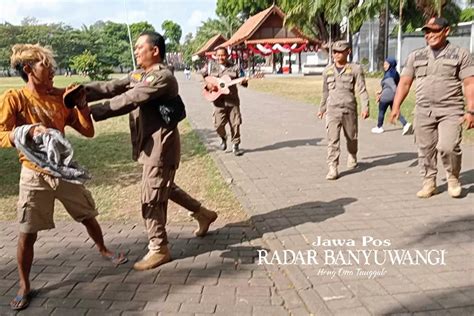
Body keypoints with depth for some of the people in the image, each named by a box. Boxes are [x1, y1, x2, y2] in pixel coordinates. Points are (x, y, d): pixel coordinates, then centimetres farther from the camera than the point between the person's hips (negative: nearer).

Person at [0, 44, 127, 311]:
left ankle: (103, 250, 43)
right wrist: (28, 131, -33)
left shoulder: (61, 98, 0)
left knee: (88, 216, 16)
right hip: (35, 175, -3)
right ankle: (24, 287, 19)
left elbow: (88, 131, 1)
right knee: (27, 234, 2)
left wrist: (82, 103, -11)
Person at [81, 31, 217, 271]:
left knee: (151, 199, -2)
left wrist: (92, 111, -28)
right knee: (164, 188, 23)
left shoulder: (163, 77, -18)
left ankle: (159, 249, 15)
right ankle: (202, 213, 41)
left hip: (160, 145, -10)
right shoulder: (138, 76, 12)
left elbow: (129, 100, -26)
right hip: (149, 144, 10)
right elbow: (112, 87, -1)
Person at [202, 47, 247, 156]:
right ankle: (223, 138, 29)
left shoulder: (234, 68, 4)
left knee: (235, 124, 0)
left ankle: (235, 145, 16)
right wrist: (207, 85, -5)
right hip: (219, 102, 0)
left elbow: (241, 79, 3)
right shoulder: (211, 68, 7)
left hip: (232, 101, 0)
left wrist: (244, 81, -20)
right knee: (219, 125, -4)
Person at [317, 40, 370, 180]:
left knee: (351, 137, 15)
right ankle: (332, 168, -10)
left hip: (349, 109, -1)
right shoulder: (327, 71, 9)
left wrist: (365, 107, -17)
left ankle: (352, 156, 45)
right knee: (332, 139, -10)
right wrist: (322, 108, 26)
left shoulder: (355, 69, -1)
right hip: (332, 110, 1)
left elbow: (362, 90, -6)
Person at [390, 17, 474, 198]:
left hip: (451, 111, -3)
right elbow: (404, 83, 9)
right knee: (425, 150, 5)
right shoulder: (415, 56, 10)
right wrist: (396, 107, 0)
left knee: (448, 147, -14)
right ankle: (429, 183, 20)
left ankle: (453, 178, 13)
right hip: (423, 111, 3)